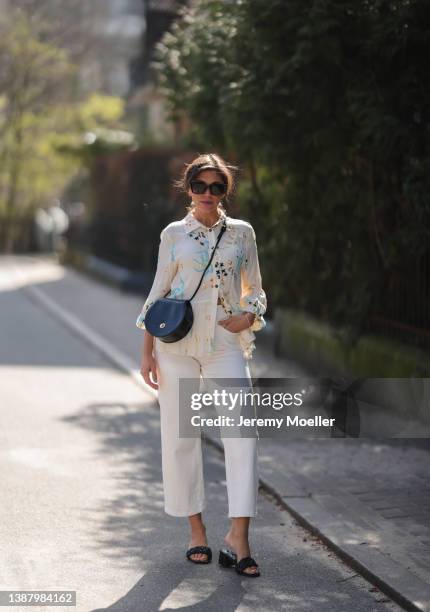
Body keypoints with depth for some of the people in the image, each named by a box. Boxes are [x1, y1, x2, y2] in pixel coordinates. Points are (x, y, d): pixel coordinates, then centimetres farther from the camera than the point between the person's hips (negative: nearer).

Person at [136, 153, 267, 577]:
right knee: (179, 438, 1)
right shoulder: (174, 234, 7)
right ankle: (196, 531, 15)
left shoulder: (242, 232, 10)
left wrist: (248, 317, -5)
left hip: (226, 344, 0)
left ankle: (238, 539, -11)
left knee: (243, 435, -12)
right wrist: (147, 352, 4)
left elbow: (255, 291, 16)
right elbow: (157, 293, 9)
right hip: (176, 343, 0)